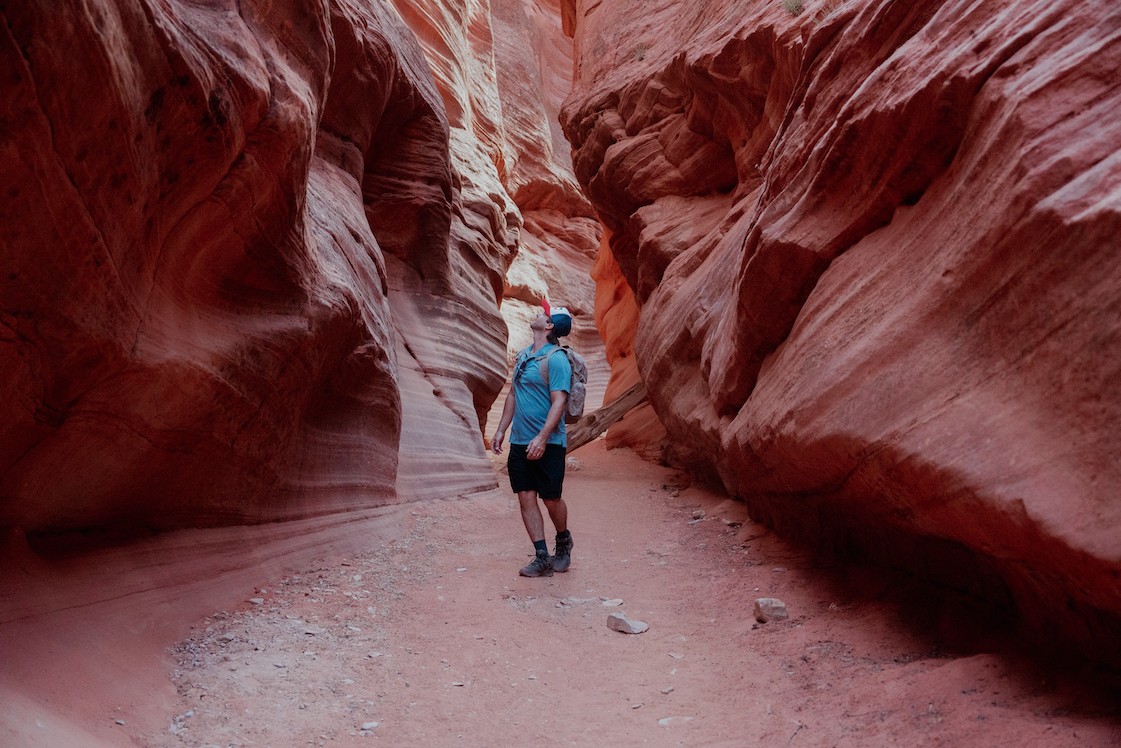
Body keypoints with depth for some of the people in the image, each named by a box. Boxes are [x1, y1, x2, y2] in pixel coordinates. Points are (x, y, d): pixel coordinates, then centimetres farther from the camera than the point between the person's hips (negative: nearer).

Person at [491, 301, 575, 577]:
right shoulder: (523, 356, 12)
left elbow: (559, 402, -19)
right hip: (519, 442, 7)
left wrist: (542, 437, -26)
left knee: (551, 498, 3)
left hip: (547, 443, -7)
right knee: (526, 498, 2)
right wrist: (501, 430, 16)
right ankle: (542, 558, 6)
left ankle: (563, 541, 30)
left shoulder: (556, 359, -12)